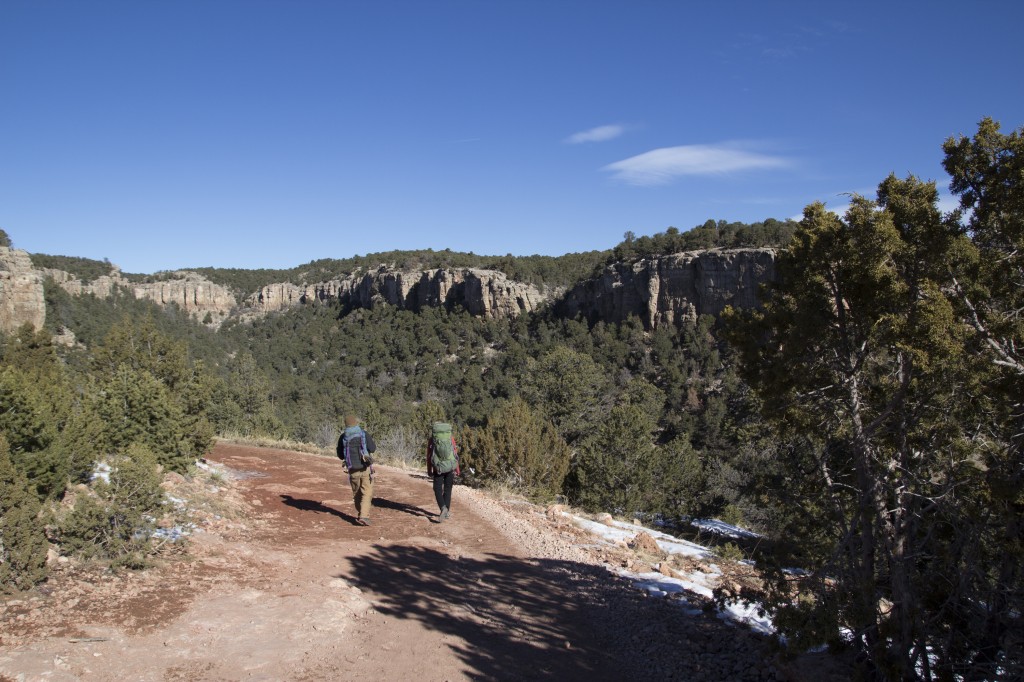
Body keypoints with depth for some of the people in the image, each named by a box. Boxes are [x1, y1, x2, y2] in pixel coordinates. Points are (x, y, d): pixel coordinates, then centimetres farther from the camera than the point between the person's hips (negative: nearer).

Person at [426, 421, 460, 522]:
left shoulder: (431, 440, -1)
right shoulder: (451, 438, 1)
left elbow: (429, 456, 0)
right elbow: (455, 454, 1)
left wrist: (429, 471, 8)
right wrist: (457, 470, 8)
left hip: (438, 468, -2)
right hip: (450, 468, 2)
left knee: (438, 489, 5)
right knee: (447, 489, 14)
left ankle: (443, 508, -18)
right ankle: (447, 511, 18)